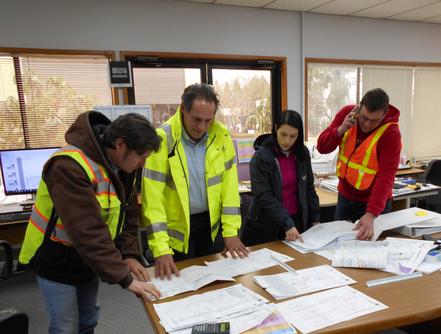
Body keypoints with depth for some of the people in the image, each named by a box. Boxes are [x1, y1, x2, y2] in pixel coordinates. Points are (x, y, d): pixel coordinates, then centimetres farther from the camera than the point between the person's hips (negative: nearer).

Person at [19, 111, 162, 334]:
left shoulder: (121, 165, -6)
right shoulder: (70, 166, -32)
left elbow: (129, 214, 2)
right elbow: (87, 232, -35)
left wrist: (128, 254, -10)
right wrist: (124, 278, -32)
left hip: (87, 259, 7)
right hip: (56, 261, -7)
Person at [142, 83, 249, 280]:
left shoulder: (221, 135, -8)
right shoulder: (162, 139, -20)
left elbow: (229, 184, -3)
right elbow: (153, 198, -21)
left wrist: (231, 231, -6)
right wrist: (161, 250, -24)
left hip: (211, 223, 4)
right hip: (176, 228, -3)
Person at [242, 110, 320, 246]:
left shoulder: (302, 153, 1)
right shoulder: (261, 157, -15)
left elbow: (308, 188, 10)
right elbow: (263, 196, -21)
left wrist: (315, 218, 8)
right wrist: (287, 224, -26)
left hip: (297, 221, 4)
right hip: (267, 226, -4)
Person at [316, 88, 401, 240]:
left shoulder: (391, 133, -22)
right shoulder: (347, 113, -10)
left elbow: (386, 176, -29)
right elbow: (322, 147, -8)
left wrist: (370, 214, -39)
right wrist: (341, 130, -27)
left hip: (374, 202, -3)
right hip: (344, 197, 4)